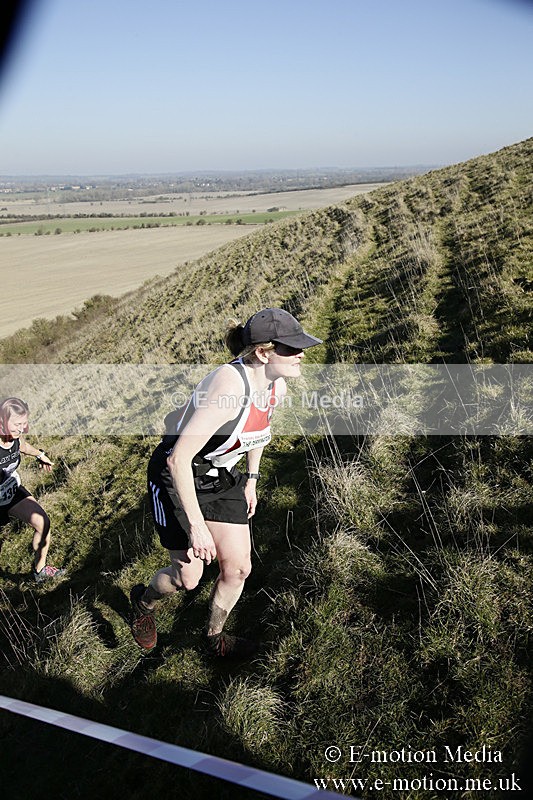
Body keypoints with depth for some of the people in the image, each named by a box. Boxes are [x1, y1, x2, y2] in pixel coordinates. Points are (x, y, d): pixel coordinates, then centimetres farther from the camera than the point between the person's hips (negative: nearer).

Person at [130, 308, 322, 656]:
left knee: (238, 569, 7)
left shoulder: (277, 386, -11)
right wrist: (196, 525, -32)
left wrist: (251, 480, 15)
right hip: (177, 477, -6)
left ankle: (214, 637, 34)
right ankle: (143, 602, 39)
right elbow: (179, 458, -35)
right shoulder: (229, 385, -36)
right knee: (188, 578, 4)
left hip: (222, 477, 7)